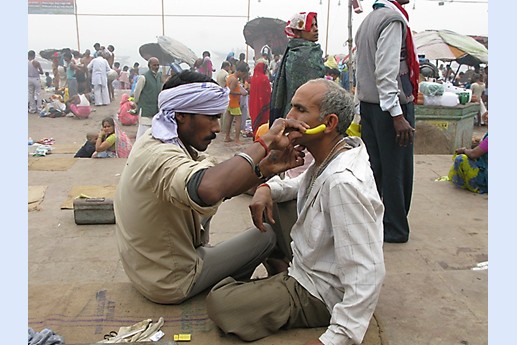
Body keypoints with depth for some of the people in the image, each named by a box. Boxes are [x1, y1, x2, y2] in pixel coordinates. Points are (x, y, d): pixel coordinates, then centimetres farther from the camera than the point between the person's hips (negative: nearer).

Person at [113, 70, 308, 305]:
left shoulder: (157, 140, -4)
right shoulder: (160, 157, -33)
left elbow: (220, 181, -5)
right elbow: (209, 190, -54)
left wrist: (267, 166, -21)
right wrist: (265, 142, -42)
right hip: (170, 284, -8)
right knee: (265, 235, 3)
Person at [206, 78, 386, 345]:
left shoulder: (343, 182, -33)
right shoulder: (328, 160, -3)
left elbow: (367, 275, -34)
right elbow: (303, 184, 17)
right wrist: (268, 188, -5)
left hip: (318, 294, -9)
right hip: (307, 267, 10)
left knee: (217, 302, -15)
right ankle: (279, 281, 25)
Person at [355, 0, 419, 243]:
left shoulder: (368, 20, 15)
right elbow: (387, 71, -21)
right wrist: (397, 115, -23)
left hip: (368, 104, 9)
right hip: (392, 106, -9)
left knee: (372, 168, 12)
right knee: (396, 170, 1)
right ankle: (395, 229, 12)